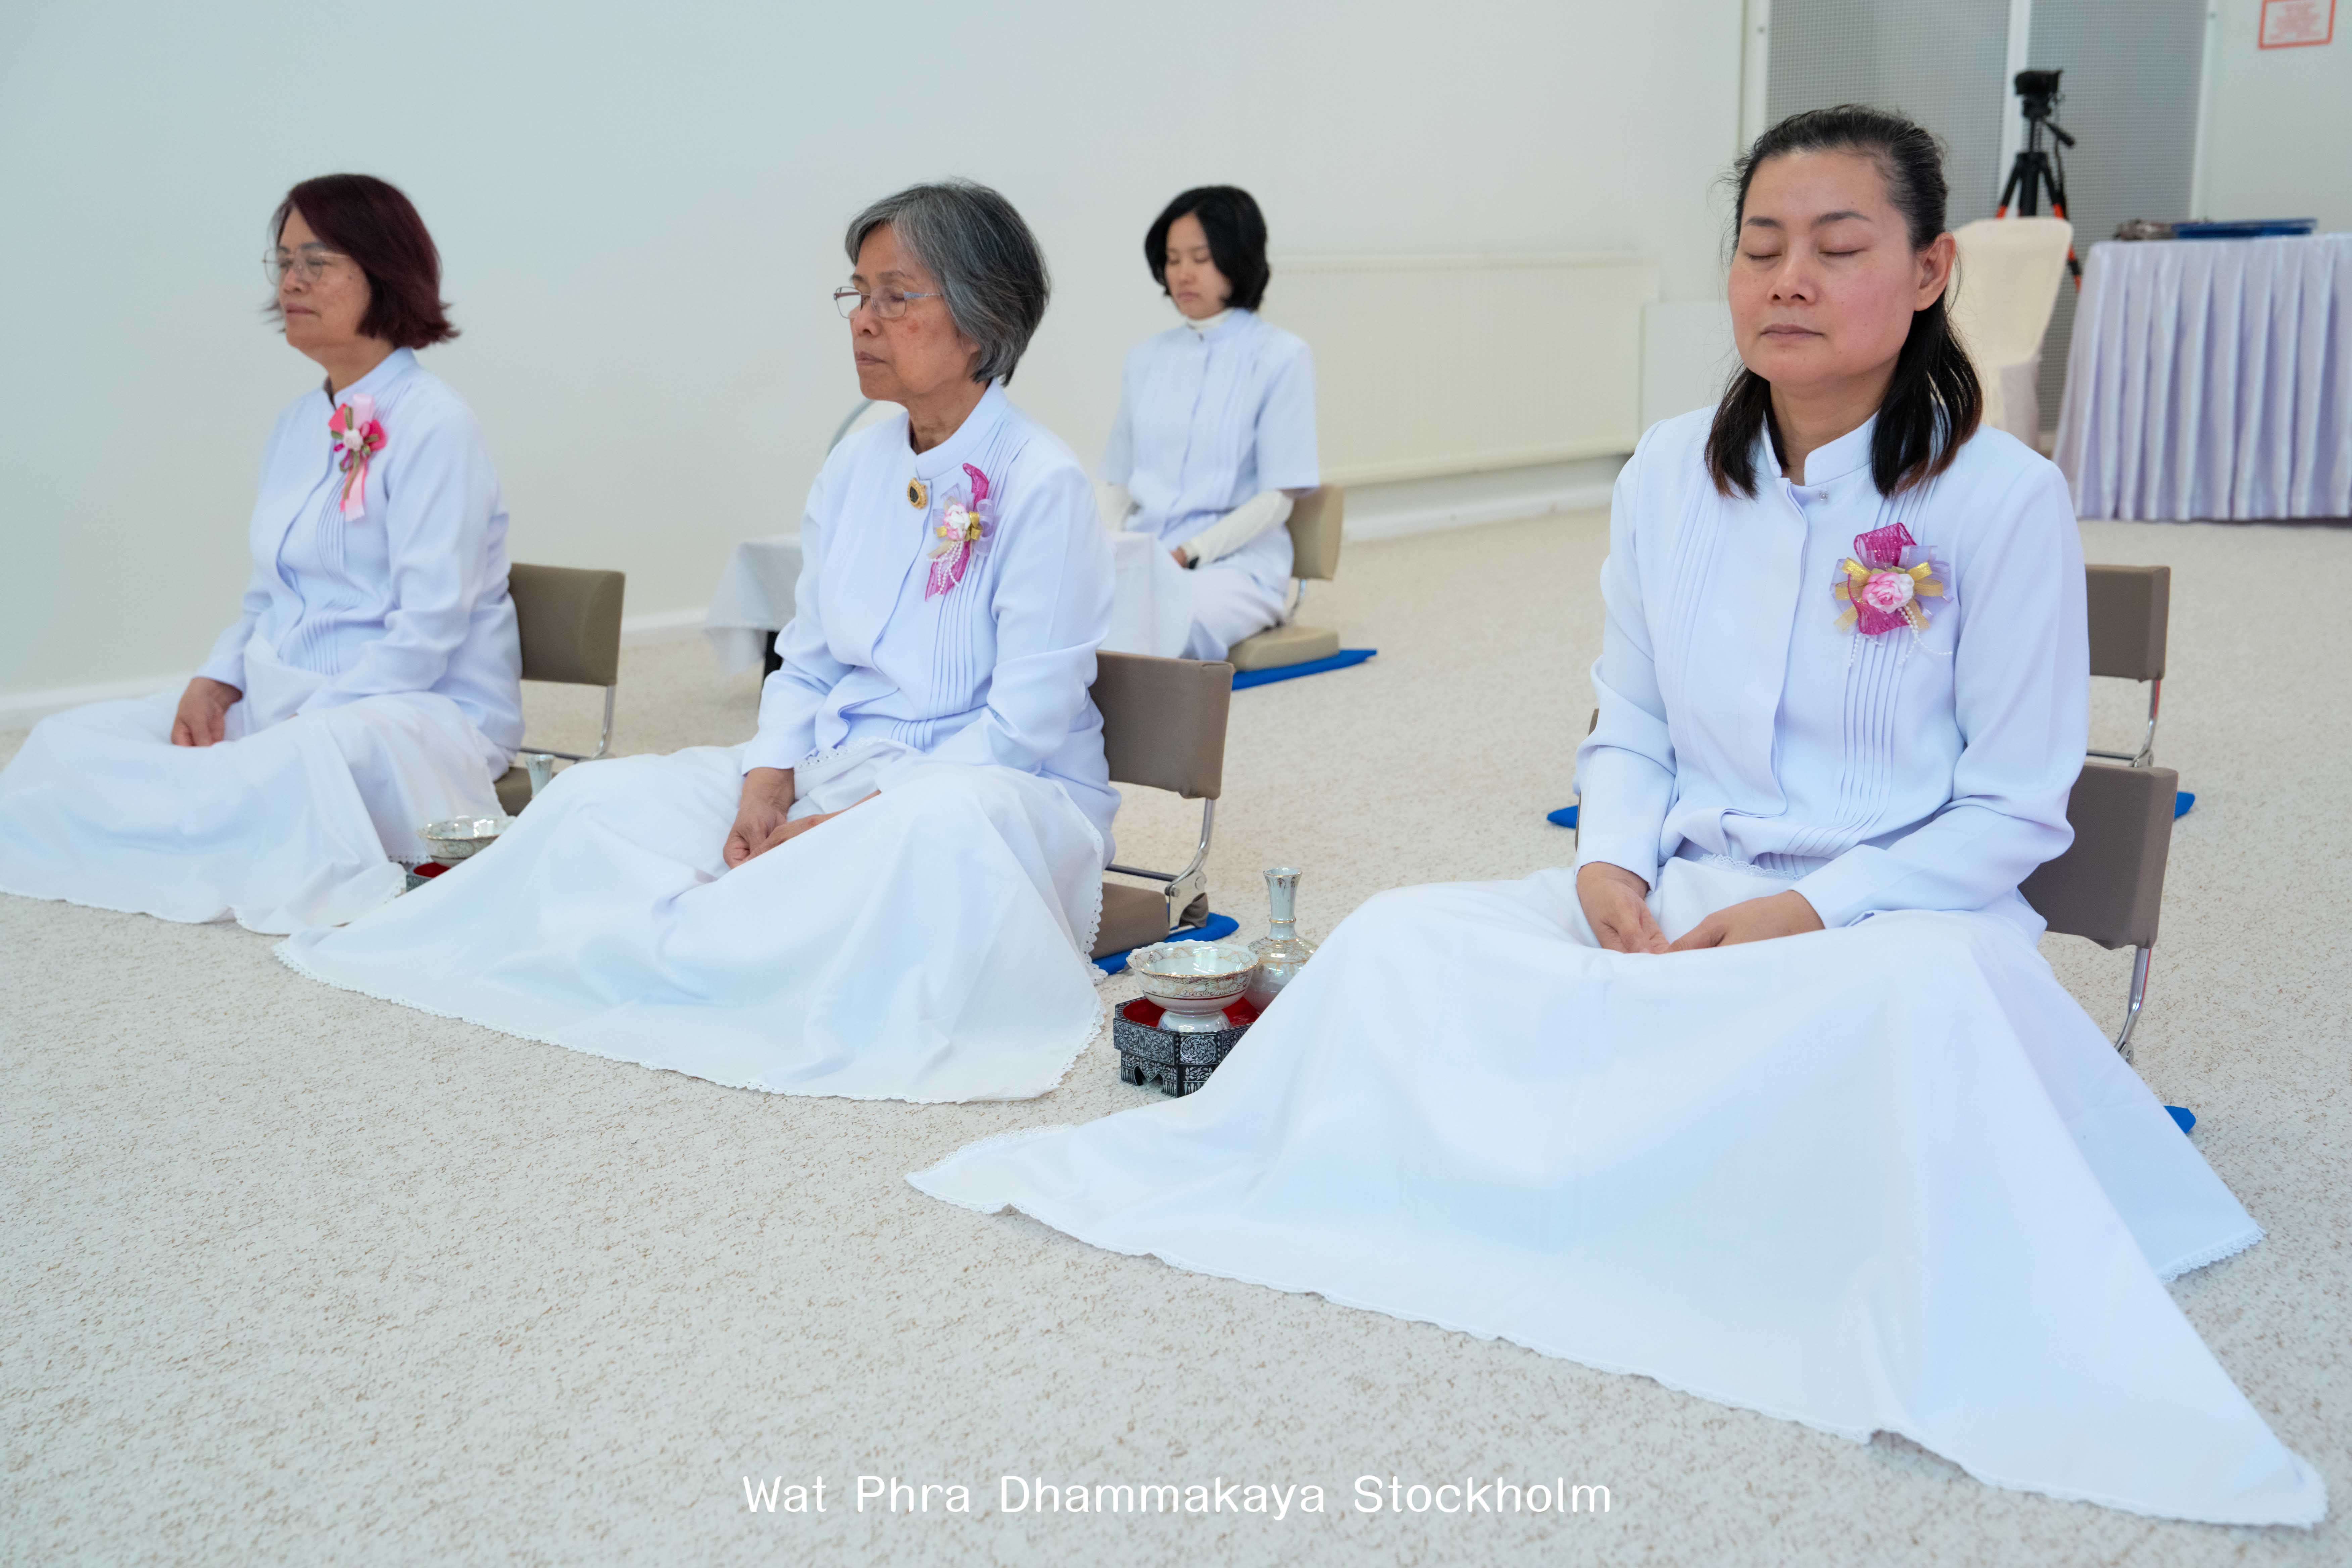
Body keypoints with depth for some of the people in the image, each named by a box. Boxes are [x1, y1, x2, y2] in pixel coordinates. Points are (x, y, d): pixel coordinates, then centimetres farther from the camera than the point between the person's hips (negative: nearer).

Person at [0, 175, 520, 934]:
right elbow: (268, 595, 20)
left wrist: (306, 722, -20)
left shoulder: (434, 427, -10)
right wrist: (214, 683, 1)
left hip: (420, 708, -8)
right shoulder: (298, 423, 16)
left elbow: (428, 629, -17)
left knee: (290, 768, -38)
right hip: (281, 699, 8)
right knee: (66, 741, -5)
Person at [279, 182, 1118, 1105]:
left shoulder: (1043, 488, -13)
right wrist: (764, 790, -8)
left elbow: (1023, 726, -16)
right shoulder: (853, 468, 9)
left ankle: (667, 952, -31)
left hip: (998, 787, -6)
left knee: (943, 824, -42)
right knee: (600, 798, -7)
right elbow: (804, 664, 12)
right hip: (834, 775, 7)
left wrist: (851, 821, -21)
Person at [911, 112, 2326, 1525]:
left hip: (1898, 910, -4)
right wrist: (1611, 864, -8)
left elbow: (2017, 811, -6)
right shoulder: (1672, 475, 4)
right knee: (1402, 940, -16)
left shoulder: (2004, 496, -9)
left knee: (1933, 992, -40)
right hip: (1671, 897, 4)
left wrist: (1811, 911, -17)